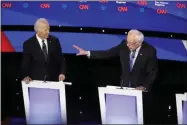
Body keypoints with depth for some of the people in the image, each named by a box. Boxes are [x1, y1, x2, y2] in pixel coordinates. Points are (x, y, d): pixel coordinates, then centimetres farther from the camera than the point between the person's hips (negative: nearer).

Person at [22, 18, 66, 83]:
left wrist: (62, 73, -10)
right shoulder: (28, 44, -7)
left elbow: (60, 59, 4)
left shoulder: (54, 41, -1)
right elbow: (25, 64, -3)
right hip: (36, 80, -2)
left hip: (53, 79, 2)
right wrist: (26, 76, -20)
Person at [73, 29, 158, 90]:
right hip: (124, 85, 3)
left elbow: (152, 72, -12)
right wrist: (87, 53, -10)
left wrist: (145, 87, -23)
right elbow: (108, 53, -5)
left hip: (139, 89, -3)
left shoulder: (150, 51, -19)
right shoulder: (124, 45, -10)